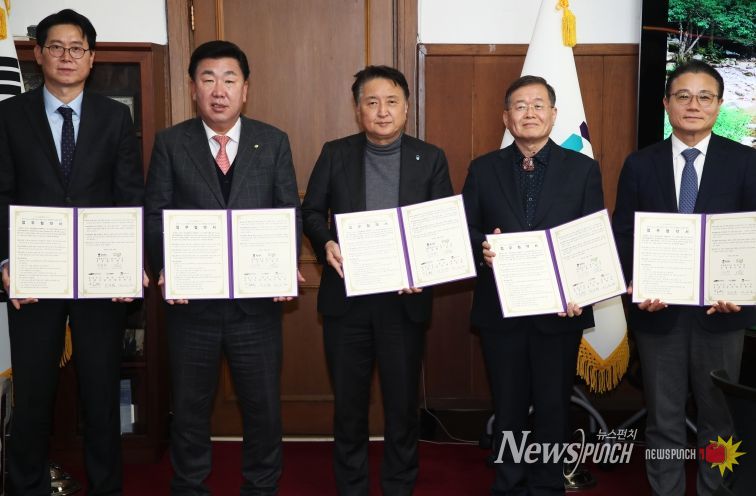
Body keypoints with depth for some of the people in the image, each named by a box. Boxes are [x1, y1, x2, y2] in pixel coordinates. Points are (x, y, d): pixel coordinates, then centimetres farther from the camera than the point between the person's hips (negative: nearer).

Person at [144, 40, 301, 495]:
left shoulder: (274, 142, 4)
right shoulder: (170, 143, 3)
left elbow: (290, 213, 2)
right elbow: (155, 215, 0)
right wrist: (166, 267, -16)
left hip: (257, 299, 0)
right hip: (191, 299, 0)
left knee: (264, 406, 12)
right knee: (190, 408, 15)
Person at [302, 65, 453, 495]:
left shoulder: (431, 159, 2)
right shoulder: (335, 154, 4)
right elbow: (311, 212, 7)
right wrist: (326, 244, -14)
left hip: (405, 299, 0)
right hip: (346, 298, 1)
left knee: (403, 402, 10)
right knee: (348, 402, 12)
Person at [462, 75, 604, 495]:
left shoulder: (583, 169, 2)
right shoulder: (483, 169, 5)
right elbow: (466, 229, 4)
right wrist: (483, 245, -19)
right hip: (500, 308, 1)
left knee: (554, 406, 10)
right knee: (507, 405, 13)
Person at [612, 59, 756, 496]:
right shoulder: (640, 165, 3)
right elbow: (624, 235, 2)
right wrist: (637, 286, -14)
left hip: (720, 310, 0)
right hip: (658, 311, 1)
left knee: (719, 416, 14)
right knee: (664, 419, 12)